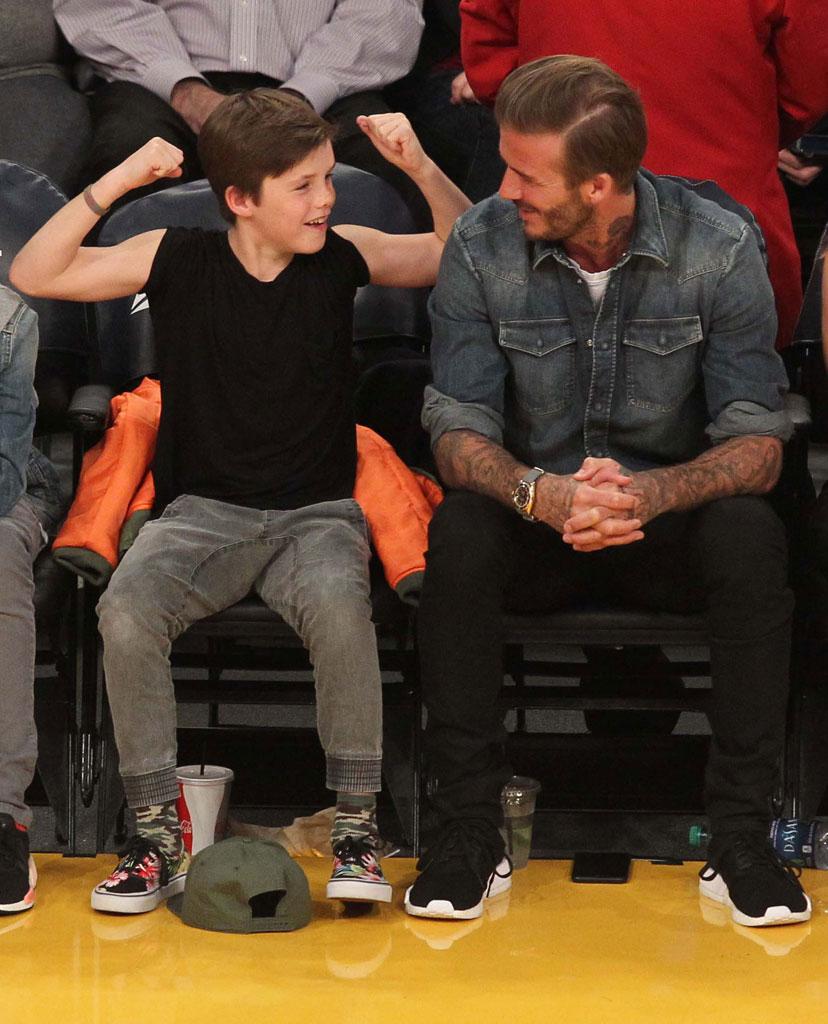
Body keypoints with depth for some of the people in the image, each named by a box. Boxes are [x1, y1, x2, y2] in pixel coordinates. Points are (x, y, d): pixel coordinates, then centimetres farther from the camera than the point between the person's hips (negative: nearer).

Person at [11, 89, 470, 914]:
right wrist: (116, 183, -11)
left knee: (338, 603, -36)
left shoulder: (342, 258, 3)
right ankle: (158, 836, -17)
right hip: (203, 509, 0)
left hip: (316, 512, 0)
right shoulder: (177, 262, 1)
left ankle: (356, 826, -20)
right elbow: (34, 276, -3)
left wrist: (420, 168, -8)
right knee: (126, 612, -31)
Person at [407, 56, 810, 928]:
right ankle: (467, 834, -24)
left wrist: (646, 494, -36)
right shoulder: (482, 246, -10)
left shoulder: (719, 247, -13)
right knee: (459, 530, -32)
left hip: (668, 525, -1)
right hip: (536, 522, 1)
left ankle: (740, 838, -25)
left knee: (750, 533, -33)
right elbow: (457, 429, -12)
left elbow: (758, 443, -15)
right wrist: (540, 493, -36)